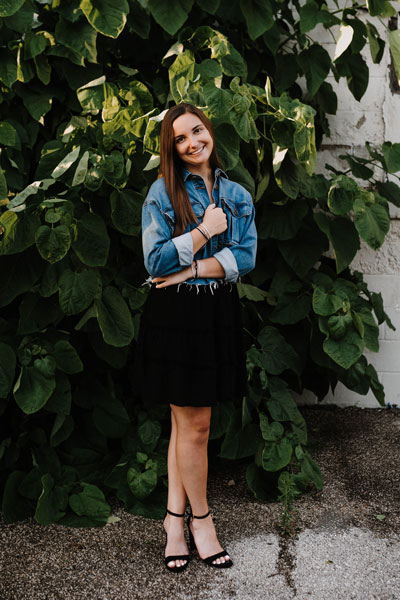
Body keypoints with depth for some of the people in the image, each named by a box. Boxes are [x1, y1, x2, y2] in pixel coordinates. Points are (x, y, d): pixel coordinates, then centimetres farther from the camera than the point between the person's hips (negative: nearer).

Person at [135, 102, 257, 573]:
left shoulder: (237, 195, 10)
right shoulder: (163, 191, -2)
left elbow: (246, 257, -2)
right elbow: (155, 260, -10)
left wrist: (191, 270, -12)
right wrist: (206, 231, -11)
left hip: (219, 313, 4)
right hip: (175, 314, -4)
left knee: (186, 421, 10)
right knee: (194, 423, 1)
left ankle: (174, 517, 20)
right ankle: (200, 518, 18)